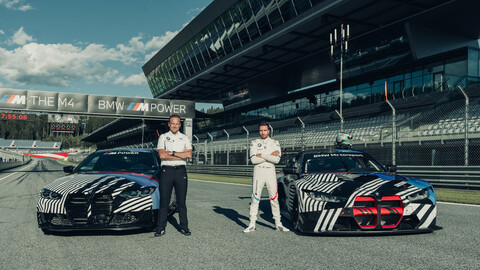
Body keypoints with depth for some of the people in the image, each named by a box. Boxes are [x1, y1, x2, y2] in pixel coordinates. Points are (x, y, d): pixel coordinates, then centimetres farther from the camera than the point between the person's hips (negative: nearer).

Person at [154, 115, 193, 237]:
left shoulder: (185, 138, 11)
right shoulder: (163, 137, 7)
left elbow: (189, 154, -5)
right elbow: (162, 155, -9)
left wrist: (172, 152, -9)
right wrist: (181, 155, -8)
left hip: (181, 171, 1)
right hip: (167, 170, -1)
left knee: (181, 201, 5)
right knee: (164, 200, 0)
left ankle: (184, 227, 12)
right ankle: (161, 228, 7)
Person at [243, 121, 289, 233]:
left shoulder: (275, 143, 6)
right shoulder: (254, 143, 4)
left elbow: (276, 160, -9)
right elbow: (253, 160, -11)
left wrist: (262, 155, -13)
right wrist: (270, 156, -11)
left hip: (270, 172, 1)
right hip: (258, 172, -1)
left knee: (274, 199, 4)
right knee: (255, 199, 0)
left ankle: (278, 224, 12)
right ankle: (252, 224, 5)